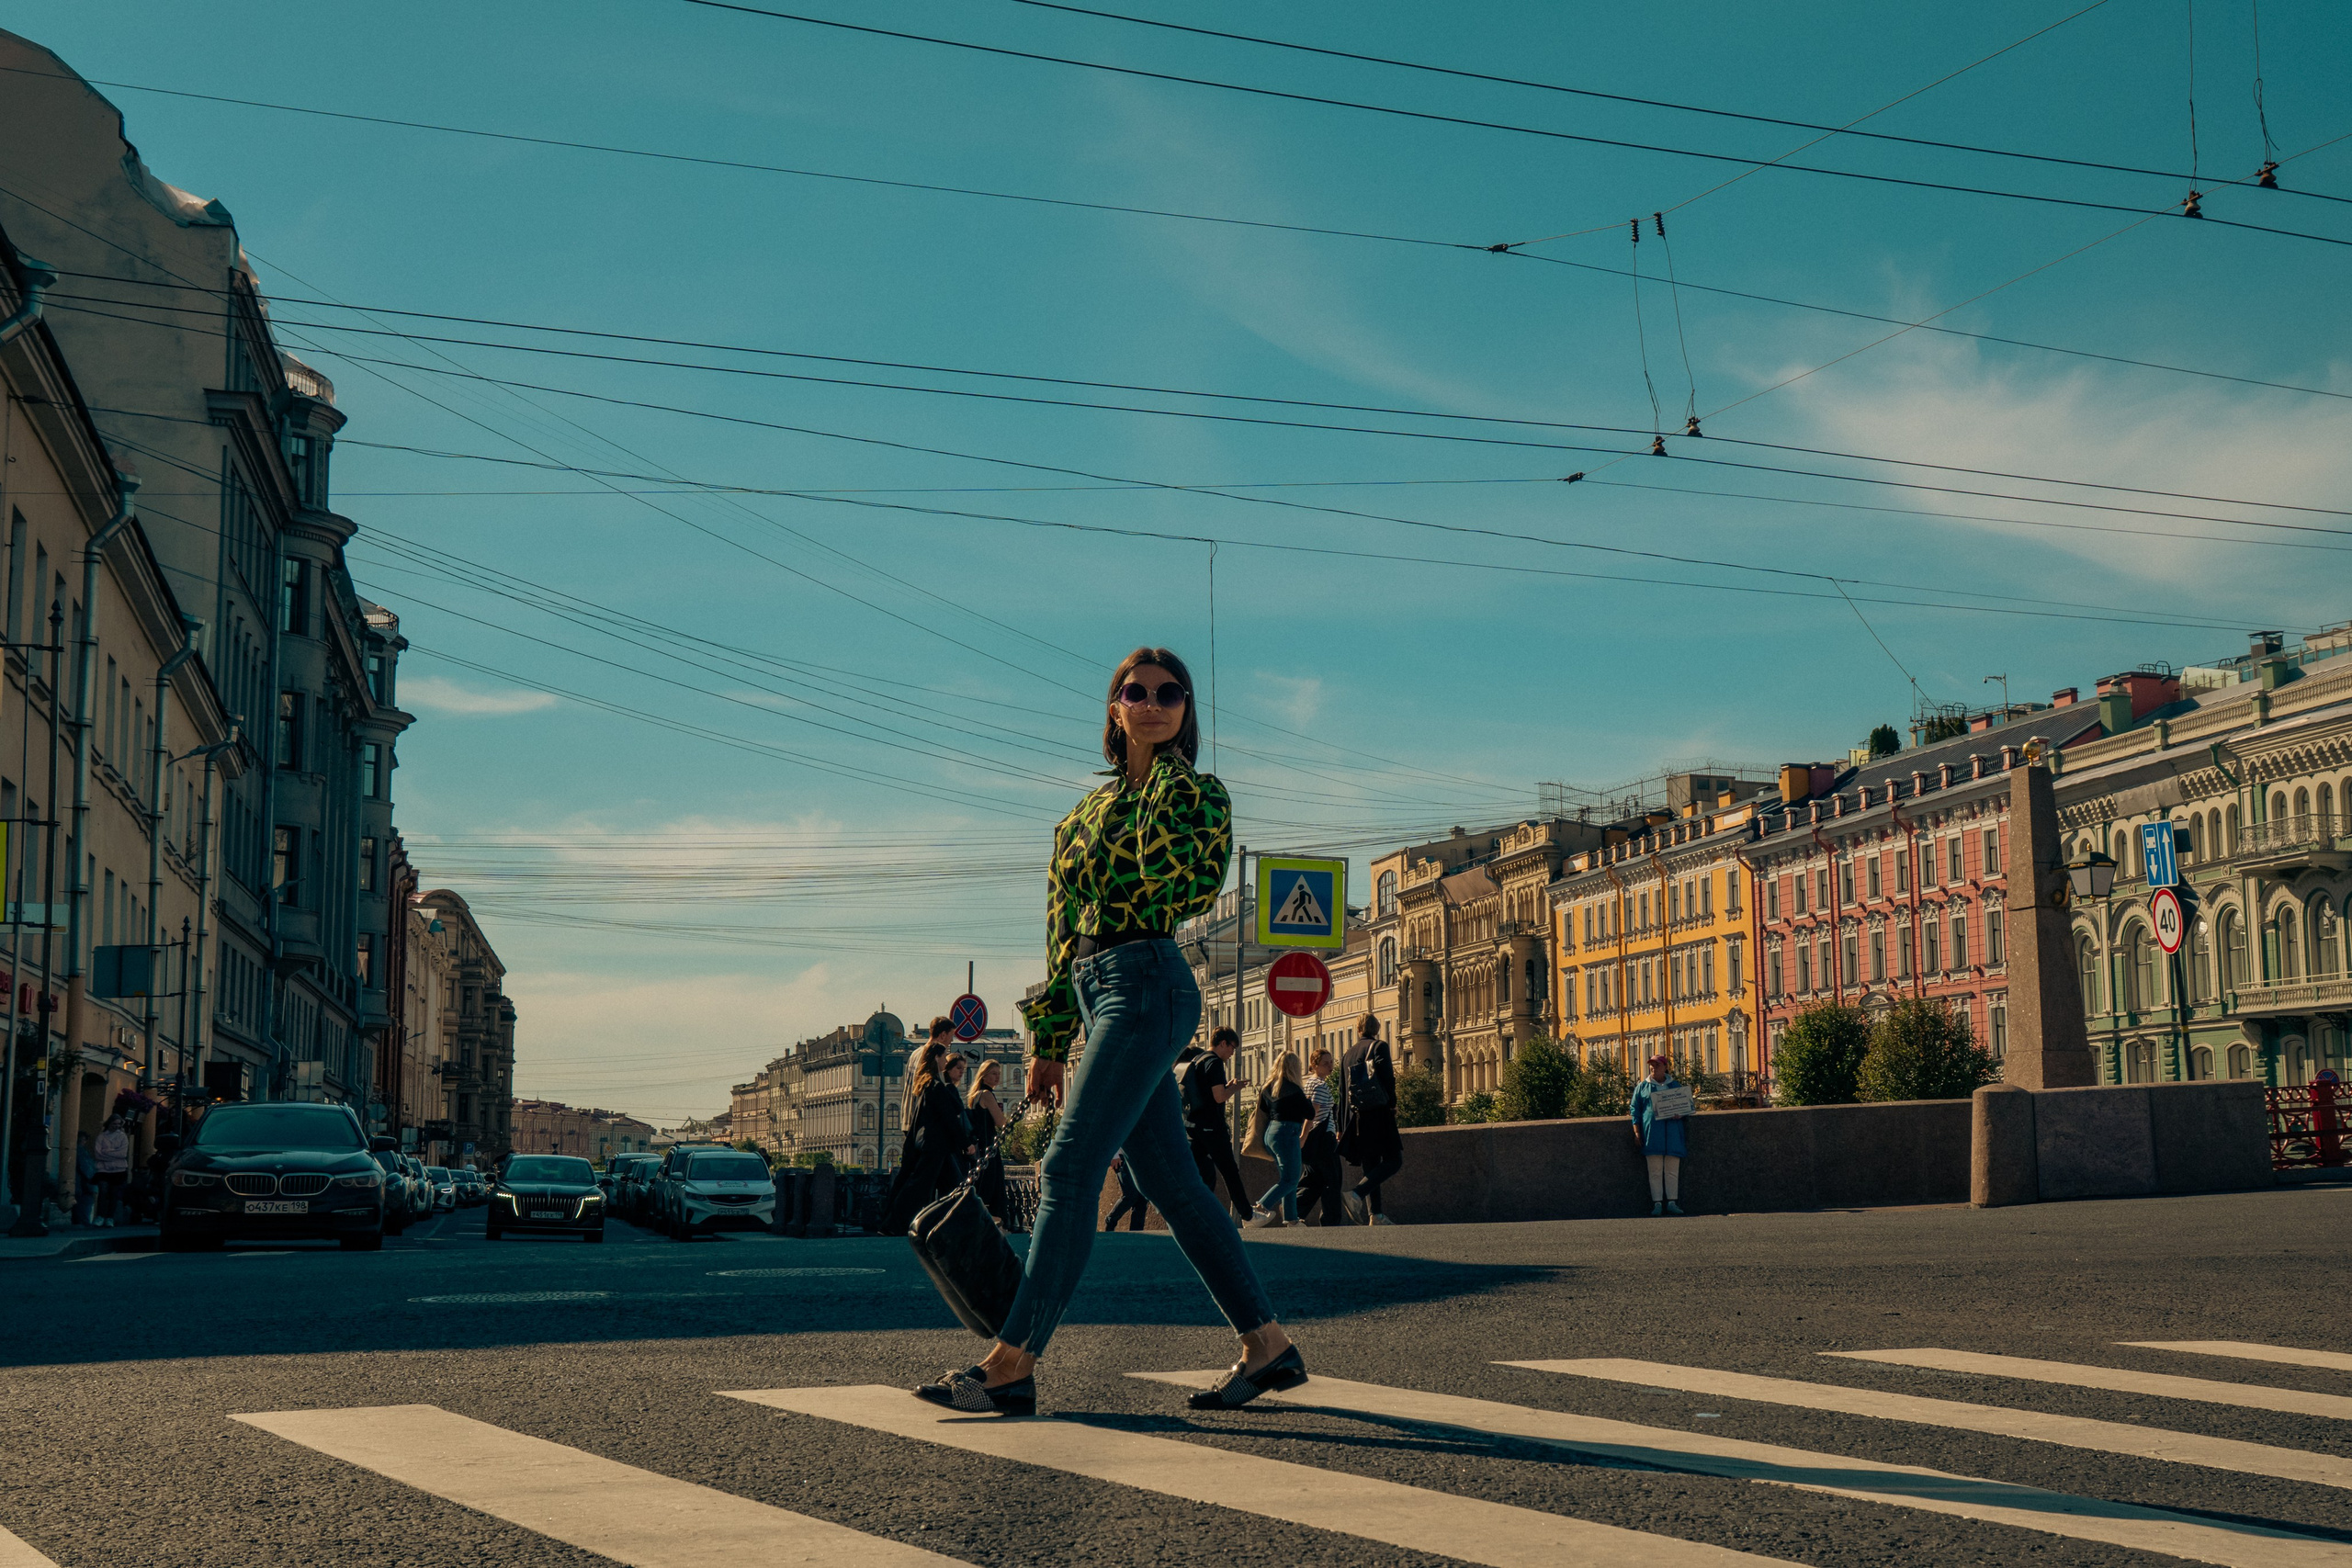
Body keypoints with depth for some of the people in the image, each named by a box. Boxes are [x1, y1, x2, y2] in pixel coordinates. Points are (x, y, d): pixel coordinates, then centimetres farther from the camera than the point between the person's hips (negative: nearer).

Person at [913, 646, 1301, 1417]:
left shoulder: (1193, 793, 1)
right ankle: (1268, 1346, 13)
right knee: (1170, 1180, 7)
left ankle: (1011, 1364, -13)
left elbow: (1180, 885, -19)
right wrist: (1048, 1040, 18)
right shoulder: (1092, 809, 21)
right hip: (1097, 991, 8)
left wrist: (1167, 775, -13)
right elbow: (1065, 926, 21)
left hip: (1146, 984, -8)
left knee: (1067, 1171, -13)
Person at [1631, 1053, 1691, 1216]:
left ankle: (1672, 1202, 0)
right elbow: (1635, 1110, 13)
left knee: (1672, 1170, -2)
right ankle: (1657, 1203, -5)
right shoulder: (1642, 1087, 14)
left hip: (1673, 1132, 1)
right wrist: (1637, 1131, 3)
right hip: (1651, 1132, -1)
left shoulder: (1676, 1085, 16)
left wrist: (1680, 1114, -3)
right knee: (1655, 1171, -5)